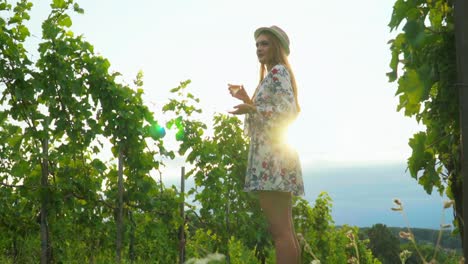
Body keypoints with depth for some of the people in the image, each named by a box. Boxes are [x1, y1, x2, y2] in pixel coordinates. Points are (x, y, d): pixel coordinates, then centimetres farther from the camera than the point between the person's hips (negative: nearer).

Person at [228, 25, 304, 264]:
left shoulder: (277, 71, -5)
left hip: (271, 155, -10)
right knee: (286, 231, 8)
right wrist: (247, 99, 21)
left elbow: (288, 111, -17)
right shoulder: (275, 75, 23)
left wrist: (251, 108, -22)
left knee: (280, 232, -14)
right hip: (275, 155, 10)